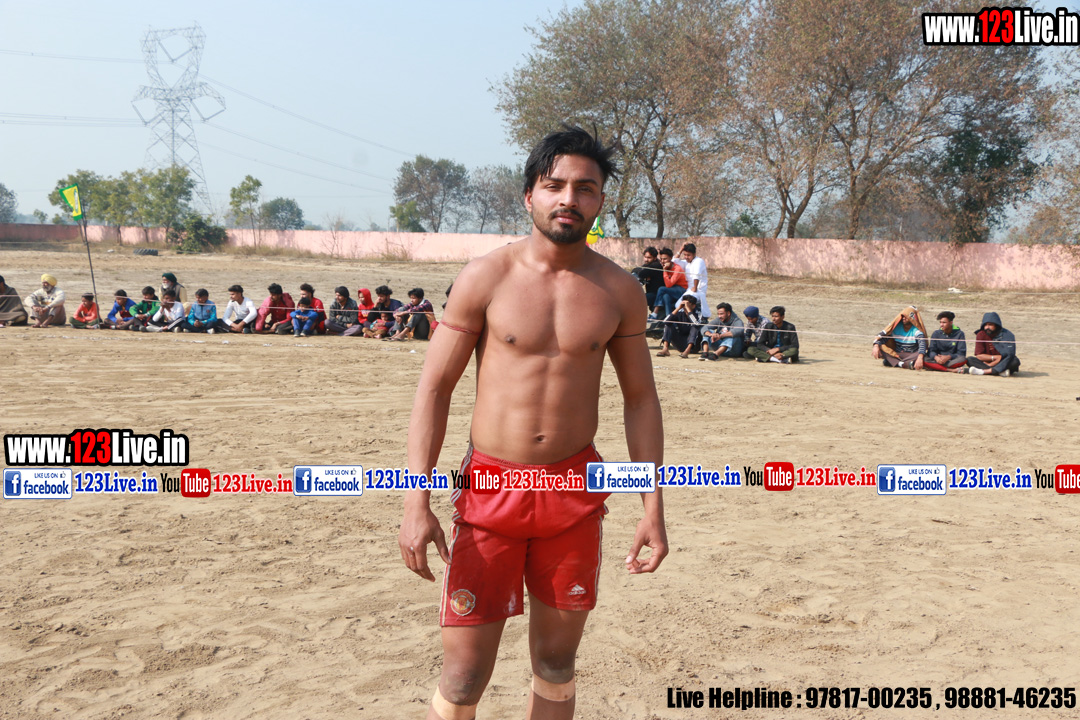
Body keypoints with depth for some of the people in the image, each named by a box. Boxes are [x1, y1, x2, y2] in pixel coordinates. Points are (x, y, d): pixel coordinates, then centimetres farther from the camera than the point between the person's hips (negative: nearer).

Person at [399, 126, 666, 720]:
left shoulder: (619, 290, 2)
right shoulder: (485, 278, -5)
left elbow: (640, 398, 9)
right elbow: (435, 387, -4)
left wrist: (653, 506, 3)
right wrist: (417, 503, -12)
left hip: (574, 491, 3)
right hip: (491, 488, -2)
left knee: (556, 663, 14)